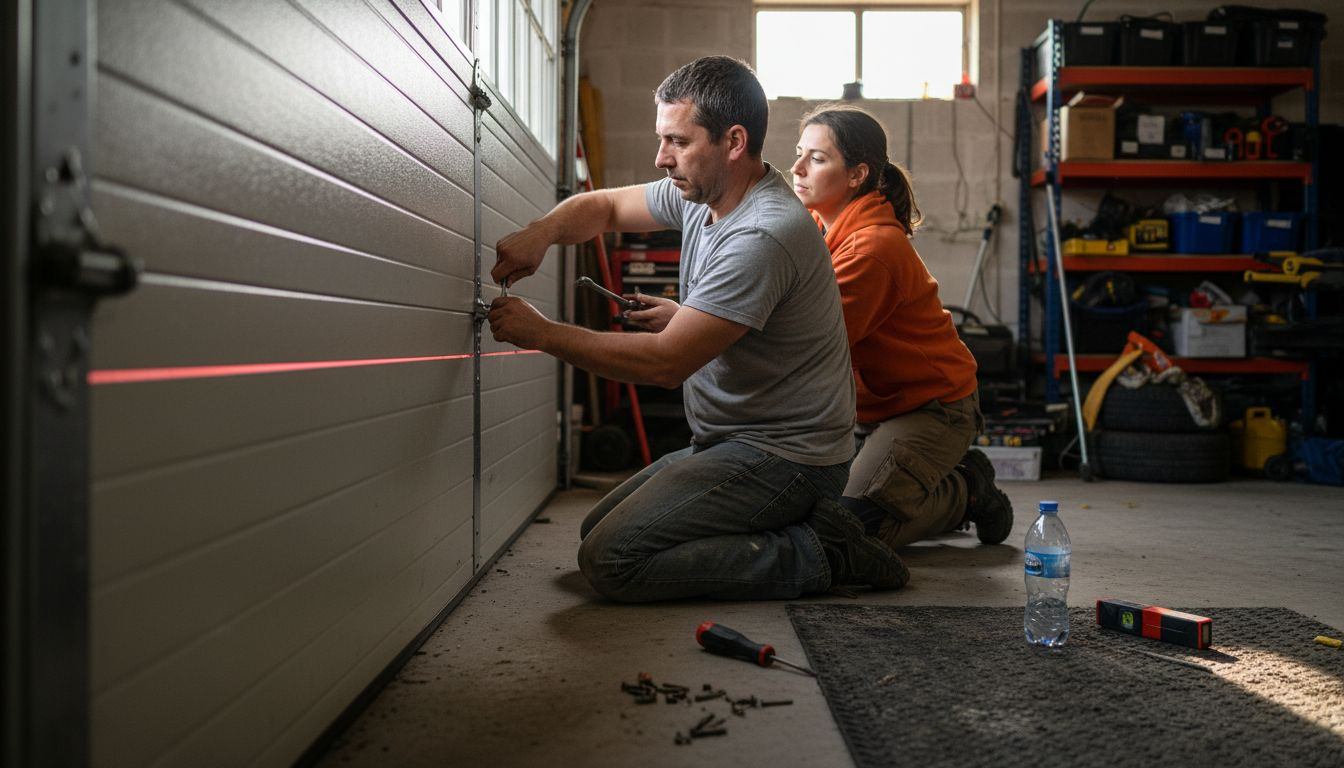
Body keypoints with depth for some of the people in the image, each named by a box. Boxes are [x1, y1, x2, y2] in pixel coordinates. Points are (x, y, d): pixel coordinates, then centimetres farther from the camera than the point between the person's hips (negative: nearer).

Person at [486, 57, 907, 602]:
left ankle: (815, 554, -9)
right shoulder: (698, 195, 6)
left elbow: (667, 362, -26)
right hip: (731, 442, 10)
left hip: (782, 456, -10)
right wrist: (540, 233, -4)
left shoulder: (764, 235, -24)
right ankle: (803, 524, 9)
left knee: (611, 561, -19)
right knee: (594, 532, 14)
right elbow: (604, 207, 19)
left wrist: (542, 333, -17)